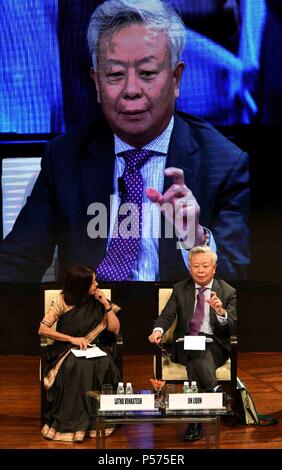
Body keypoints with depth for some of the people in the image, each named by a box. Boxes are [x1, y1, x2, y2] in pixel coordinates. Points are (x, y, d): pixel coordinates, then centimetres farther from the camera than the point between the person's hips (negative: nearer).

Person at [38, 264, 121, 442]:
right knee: (78, 366, -37)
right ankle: (73, 423, -28)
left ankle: (97, 420, -21)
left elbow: (115, 329, 3)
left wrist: (107, 305, -8)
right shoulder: (62, 301, -3)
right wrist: (72, 339, -16)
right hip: (67, 349, -2)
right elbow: (42, 329, -8)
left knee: (105, 365, -33)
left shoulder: (98, 301, 4)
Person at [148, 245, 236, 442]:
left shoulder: (228, 292, 2)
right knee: (197, 351, -34)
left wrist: (221, 311, -28)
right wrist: (158, 330, -24)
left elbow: (232, 329, -6)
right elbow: (167, 316, 0)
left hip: (215, 346, -1)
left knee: (195, 363, -33)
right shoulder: (180, 289, 8)